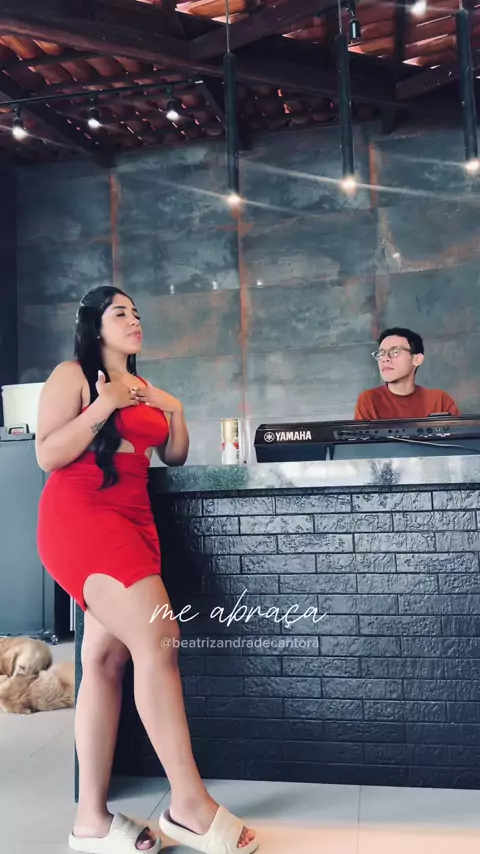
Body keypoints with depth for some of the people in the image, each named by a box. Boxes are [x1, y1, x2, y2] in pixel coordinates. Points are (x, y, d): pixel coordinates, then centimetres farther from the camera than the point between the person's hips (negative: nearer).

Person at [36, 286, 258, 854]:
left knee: (106, 659, 3)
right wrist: (105, 405, -13)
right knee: (159, 642, -17)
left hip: (131, 520, 7)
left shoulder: (143, 390, 20)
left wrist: (175, 412, 6)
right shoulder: (73, 375, 0)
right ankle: (189, 804, -7)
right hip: (79, 515, -7)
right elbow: (48, 455, -9)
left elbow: (174, 457, 22)